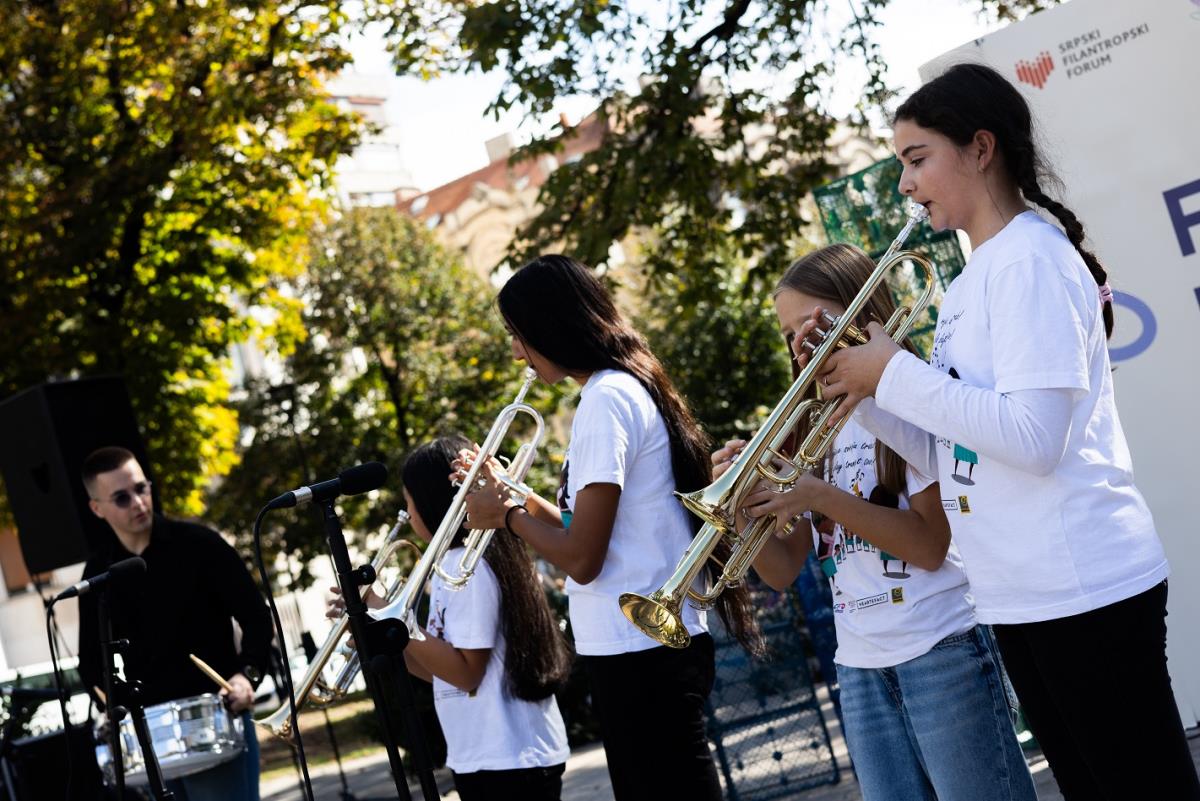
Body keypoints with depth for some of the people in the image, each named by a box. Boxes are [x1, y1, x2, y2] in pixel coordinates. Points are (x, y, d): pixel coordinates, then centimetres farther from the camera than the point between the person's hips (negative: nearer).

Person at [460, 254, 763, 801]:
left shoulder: (606, 399, -16)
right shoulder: (629, 387, 13)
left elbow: (581, 559, -19)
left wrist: (507, 516, -4)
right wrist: (517, 496, 14)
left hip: (640, 654, -10)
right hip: (645, 649, 10)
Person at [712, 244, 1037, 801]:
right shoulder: (816, 427, 15)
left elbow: (931, 545, -14)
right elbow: (784, 570, 9)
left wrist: (821, 496, -22)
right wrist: (740, 504, -9)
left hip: (940, 650, -6)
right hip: (860, 665, 6)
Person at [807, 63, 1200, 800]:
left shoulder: (1030, 255, -12)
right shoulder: (970, 282, 15)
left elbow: (1033, 437, -24)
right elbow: (947, 445, 14)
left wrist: (895, 372, -16)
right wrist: (862, 386, 2)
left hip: (1084, 586, -9)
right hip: (1016, 593, 9)